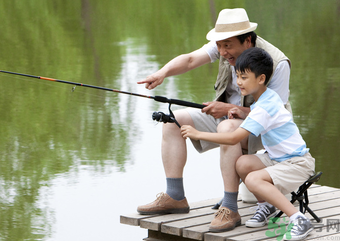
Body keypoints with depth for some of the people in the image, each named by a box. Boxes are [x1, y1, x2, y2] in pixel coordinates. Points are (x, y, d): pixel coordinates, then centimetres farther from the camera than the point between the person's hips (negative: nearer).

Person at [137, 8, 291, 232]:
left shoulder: (277, 63, -26)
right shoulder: (227, 43, -9)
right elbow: (190, 59, -18)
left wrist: (230, 109, -31)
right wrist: (163, 72, -38)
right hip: (225, 115, 7)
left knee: (227, 128, -39)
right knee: (173, 120, -6)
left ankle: (230, 209, -36)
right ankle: (175, 197, -6)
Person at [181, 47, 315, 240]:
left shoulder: (264, 108, -23)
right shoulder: (268, 96, 5)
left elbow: (234, 138, -27)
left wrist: (198, 134, -21)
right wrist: (243, 115, 4)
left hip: (299, 164, -9)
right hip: (279, 159, 9)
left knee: (253, 180, -29)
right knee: (243, 163, -9)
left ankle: (299, 220, -26)